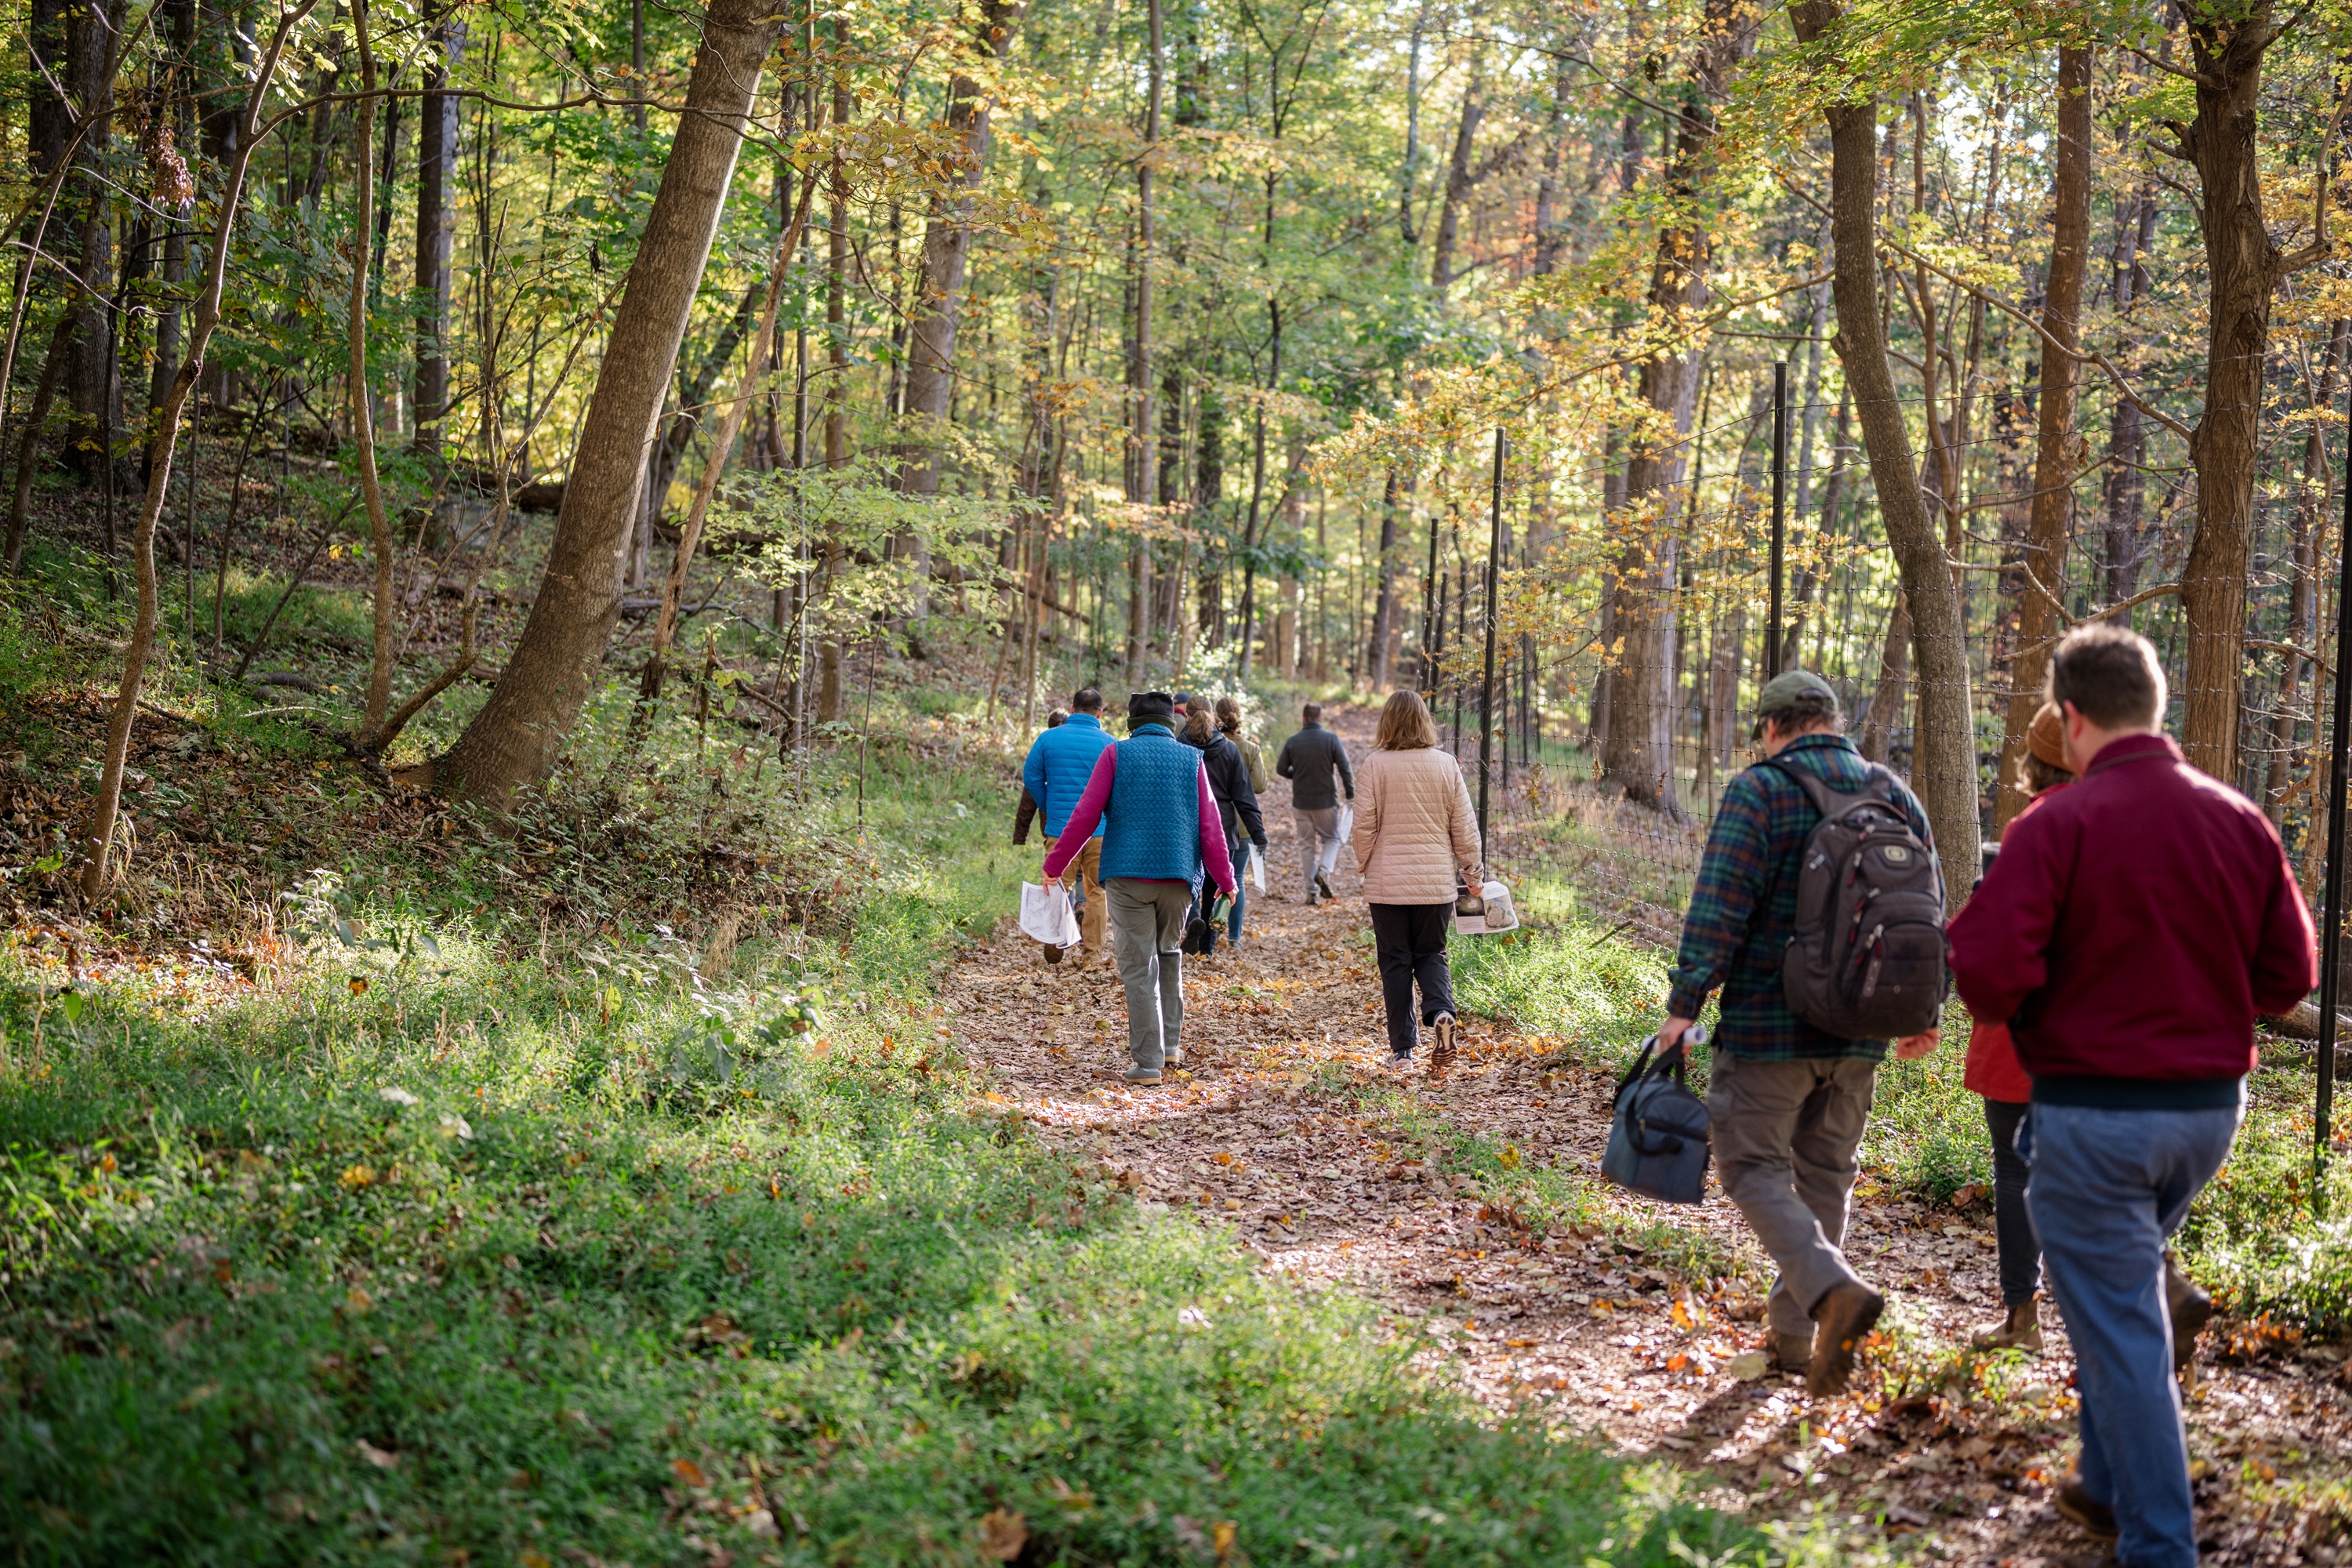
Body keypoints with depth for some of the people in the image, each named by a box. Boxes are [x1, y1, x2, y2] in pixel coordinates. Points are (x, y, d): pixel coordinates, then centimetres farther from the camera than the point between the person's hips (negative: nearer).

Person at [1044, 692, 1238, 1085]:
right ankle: (1170, 1043, 20)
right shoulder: (1191, 759, 8)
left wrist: (1053, 866, 6)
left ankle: (1148, 1061, -3)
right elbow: (1210, 828, 5)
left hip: (1128, 875, -2)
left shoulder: (1116, 754, 3)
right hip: (1179, 876, 2)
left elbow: (1084, 817, -2)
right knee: (1170, 955, 23)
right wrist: (1225, 880, 13)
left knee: (1139, 968, 0)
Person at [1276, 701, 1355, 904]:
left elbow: (1281, 769, 1)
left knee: (1307, 845, 11)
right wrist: (1351, 795, 2)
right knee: (1331, 838, 14)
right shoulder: (1331, 739, -8)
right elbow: (1345, 768, -8)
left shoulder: (1292, 742, -3)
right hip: (1326, 801, -2)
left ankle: (1310, 891, 10)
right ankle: (1324, 872, -13)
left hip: (1301, 802, 2)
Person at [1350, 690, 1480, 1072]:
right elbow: (1464, 826, 3)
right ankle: (1441, 1012, -12)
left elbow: (1364, 823, -6)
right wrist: (1472, 872, 15)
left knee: (1395, 962, 8)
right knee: (1431, 954, 16)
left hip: (1388, 882, -2)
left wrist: (1364, 863, 11)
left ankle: (1402, 1048, 7)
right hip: (1437, 881, 2)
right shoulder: (1446, 765, -1)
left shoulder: (1376, 765, -8)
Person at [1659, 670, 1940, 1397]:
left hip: (1769, 1023, -6)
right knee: (1825, 1174, 15)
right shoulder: (1895, 795, 9)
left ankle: (1833, 1288, -20)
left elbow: (1717, 908, -16)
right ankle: (1793, 1335, 21)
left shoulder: (1757, 791, -9)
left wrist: (1683, 1003, -12)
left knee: (1753, 1167, 1)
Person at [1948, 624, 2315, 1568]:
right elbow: (2288, 975, 5)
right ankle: (2110, 1487, 34)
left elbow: (1987, 971, -22)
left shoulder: (2058, 825, -15)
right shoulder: (2241, 821, 1)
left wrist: (2014, 1015, 0)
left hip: (2093, 1112, -6)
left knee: (2118, 1328, 3)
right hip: (2211, 1105, 6)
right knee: (2126, 1295, 25)